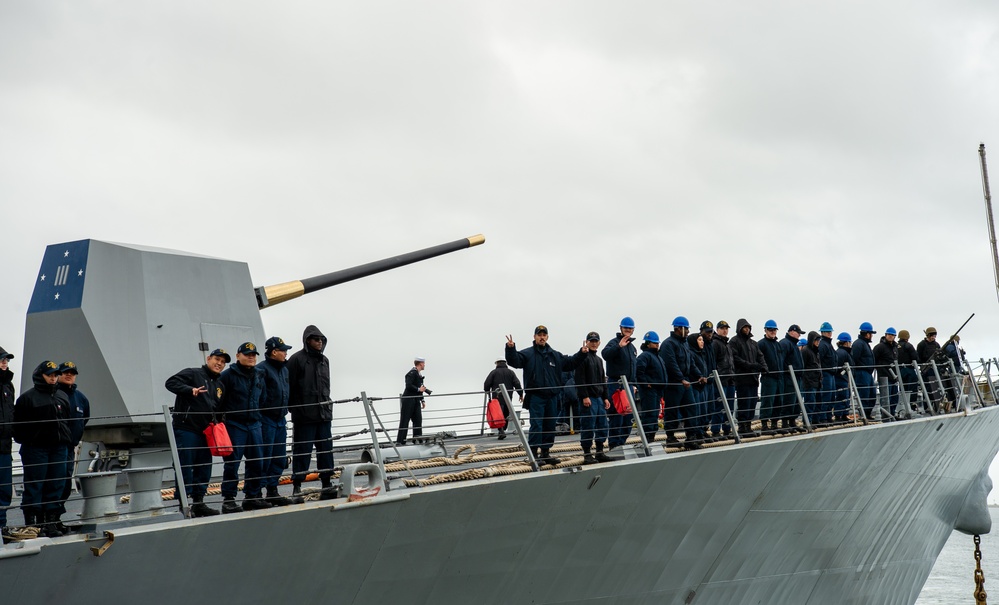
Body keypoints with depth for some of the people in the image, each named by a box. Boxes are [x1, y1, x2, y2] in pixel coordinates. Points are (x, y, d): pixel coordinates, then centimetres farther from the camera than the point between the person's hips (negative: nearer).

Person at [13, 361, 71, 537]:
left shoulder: (62, 397, 15)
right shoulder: (28, 397, -2)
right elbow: (18, 424, -3)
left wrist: (66, 440, 10)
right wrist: (25, 442, -7)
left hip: (58, 448, 5)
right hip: (36, 448, -5)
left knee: (56, 486, 6)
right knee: (34, 486, -2)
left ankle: (51, 521, 13)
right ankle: (31, 521, 3)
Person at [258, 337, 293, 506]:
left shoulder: (285, 369, 14)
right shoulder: (262, 369, -13)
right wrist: (259, 417, -19)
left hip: (281, 419, 8)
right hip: (266, 420, -8)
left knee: (280, 459, 12)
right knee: (265, 458, -6)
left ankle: (273, 491, 22)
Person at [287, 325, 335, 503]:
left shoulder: (324, 360, 15)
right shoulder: (297, 359, -7)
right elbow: (289, 387, -10)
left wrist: (327, 403, 15)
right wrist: (293, 408, -10)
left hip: (324, 414, 6)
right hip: (304, 416, -6)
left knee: (326, 450, 8)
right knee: (302, 452, -2)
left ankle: (327, 486, 15)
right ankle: (297, 488, 4)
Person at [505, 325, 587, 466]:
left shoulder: (555, 355, 16)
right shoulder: (527, 354, 0)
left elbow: (570, 363, 20)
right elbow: (514, 361, -15)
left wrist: (582, 353, 7)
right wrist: (511, 349, -33)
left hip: (552, 396, 6)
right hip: (535, 396, -6)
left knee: (550, 426, 10)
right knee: (536, 425, -9)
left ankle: (545, 453, 20)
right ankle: (533, 453, -4)